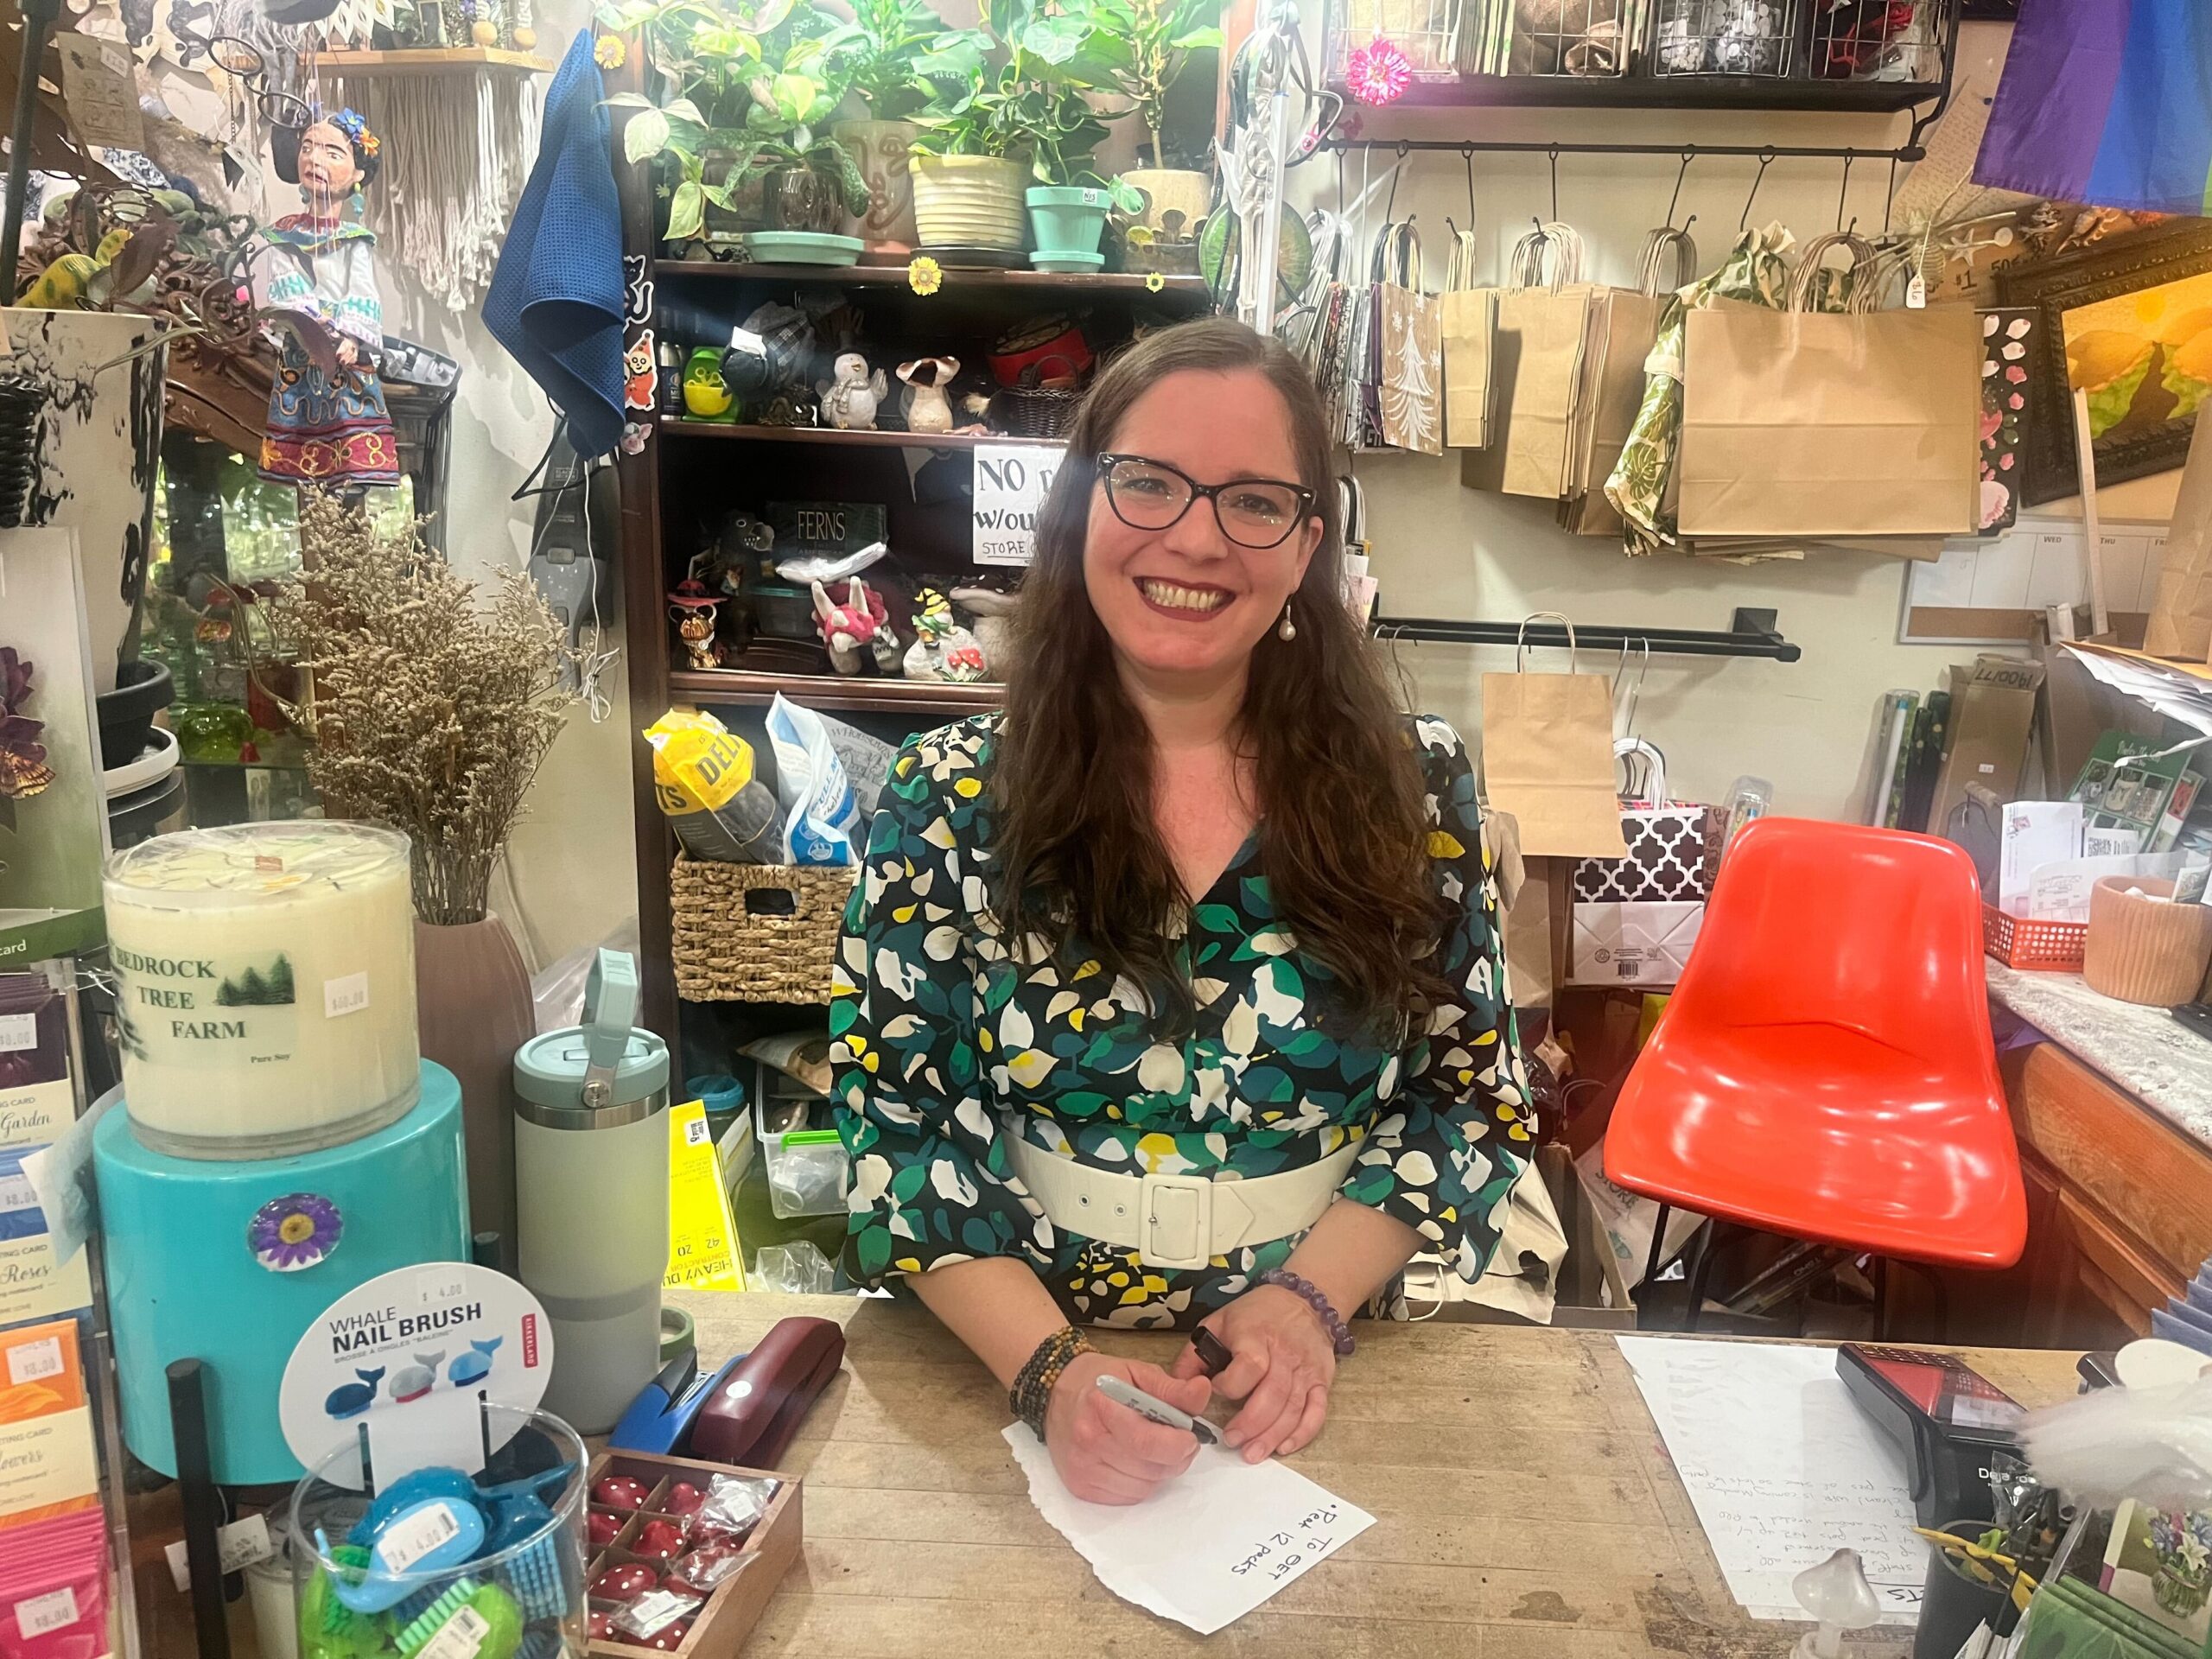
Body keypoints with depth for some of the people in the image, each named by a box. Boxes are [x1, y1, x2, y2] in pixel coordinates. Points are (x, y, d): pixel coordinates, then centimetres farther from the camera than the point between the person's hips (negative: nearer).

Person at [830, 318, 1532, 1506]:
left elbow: (1471, 1094, 3)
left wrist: (1310, 1294, -10)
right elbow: (890, 1113, -6)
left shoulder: (1411, 790, -1)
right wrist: (1048, 1365, -18)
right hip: (1002, 1375, -1)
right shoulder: (950, 800, -5)